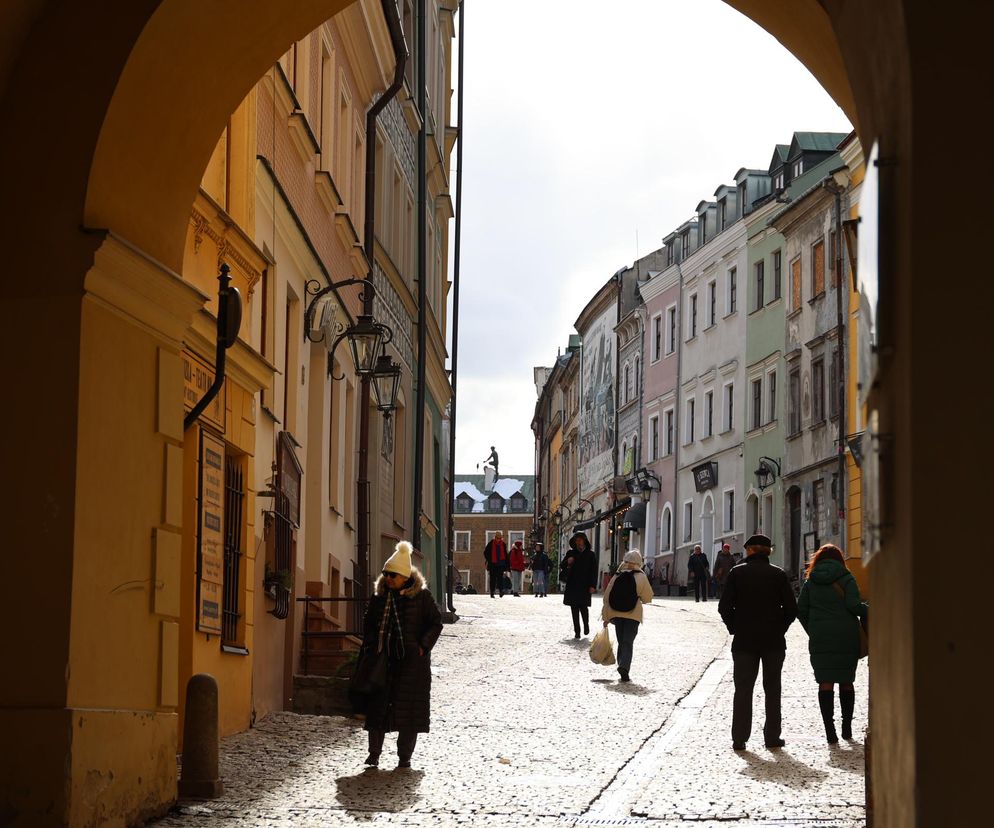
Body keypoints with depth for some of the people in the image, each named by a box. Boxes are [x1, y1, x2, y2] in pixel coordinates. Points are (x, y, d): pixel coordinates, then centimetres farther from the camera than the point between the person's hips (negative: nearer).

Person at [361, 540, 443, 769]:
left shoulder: (421, 596, -3)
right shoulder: (379, 596, 7)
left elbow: (435, 624, 1)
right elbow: (368, 622, 18)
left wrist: (423, 646, -9)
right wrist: (371, 645, 3)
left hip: (412, 661, -3)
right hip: (383, 658, 3)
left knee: (409, 706, 0)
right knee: (378, 705, 0)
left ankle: (404, 756, 9)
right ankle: (374, 753, 9)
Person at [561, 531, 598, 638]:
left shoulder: (590, 555, 4)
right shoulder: (571, 553, 12)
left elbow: (594, 571, 1)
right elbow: (562, 567, 17)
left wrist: (593, 586, -8)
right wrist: (567, 562, -6)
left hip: (585, 586, -3)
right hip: (572, 585, 3)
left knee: (583, 607, -11)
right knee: (574, 608, 2)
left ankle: (586, 625, 16)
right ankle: (577, 632, 8)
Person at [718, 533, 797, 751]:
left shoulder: (737, 573, -4)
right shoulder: (778, 574, -2)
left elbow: (724, 606, -7)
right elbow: (791, 608, -4)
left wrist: (734, 627, 4)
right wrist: (779, 628, 7)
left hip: (744, 641, 0)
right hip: (774, 642, 0)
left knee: (743, 689, 4)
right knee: (772, 689, 10)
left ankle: (739, 738, 1)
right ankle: (772, 736, 10)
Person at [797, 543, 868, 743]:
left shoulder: (810, 581, 7)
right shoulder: (846, 579, -1)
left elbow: (801, 610, 4)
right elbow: (853, 605, -14)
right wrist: (867, 610, 4)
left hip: (820, 637, 1)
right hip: (846, 636, -1)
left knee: (825, 682, 1)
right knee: (846, 682, 12)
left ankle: (830, 729, -6)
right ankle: (847, 726, 17)